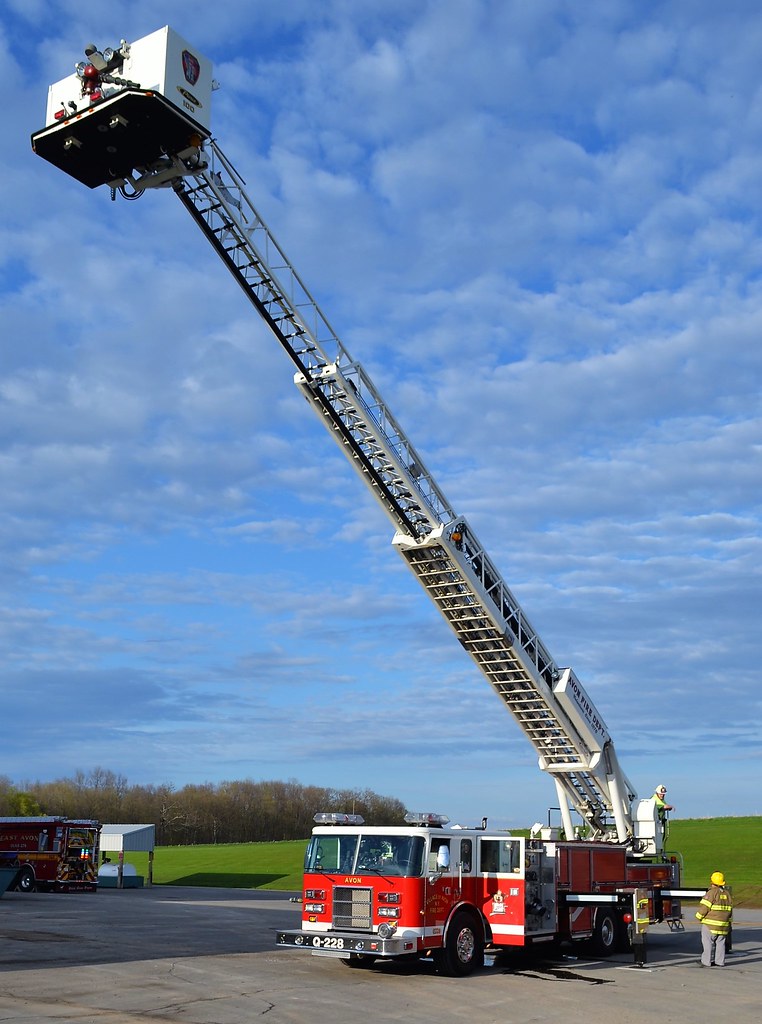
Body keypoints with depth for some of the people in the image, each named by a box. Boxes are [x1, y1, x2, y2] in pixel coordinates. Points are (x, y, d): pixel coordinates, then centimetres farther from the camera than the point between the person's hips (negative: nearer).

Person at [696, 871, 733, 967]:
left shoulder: (711, 893, -13)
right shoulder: (727, 894, 10)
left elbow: (704, 907, -14)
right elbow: (730, 909, 16)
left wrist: (699, 916, 1)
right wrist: (728, 920, 24)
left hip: (710, 923, -7)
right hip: (723, 924, 7)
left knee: (708, 943, -1)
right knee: (720, 943, 12)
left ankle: (707, 961, -1)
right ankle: (720, 961, 12)